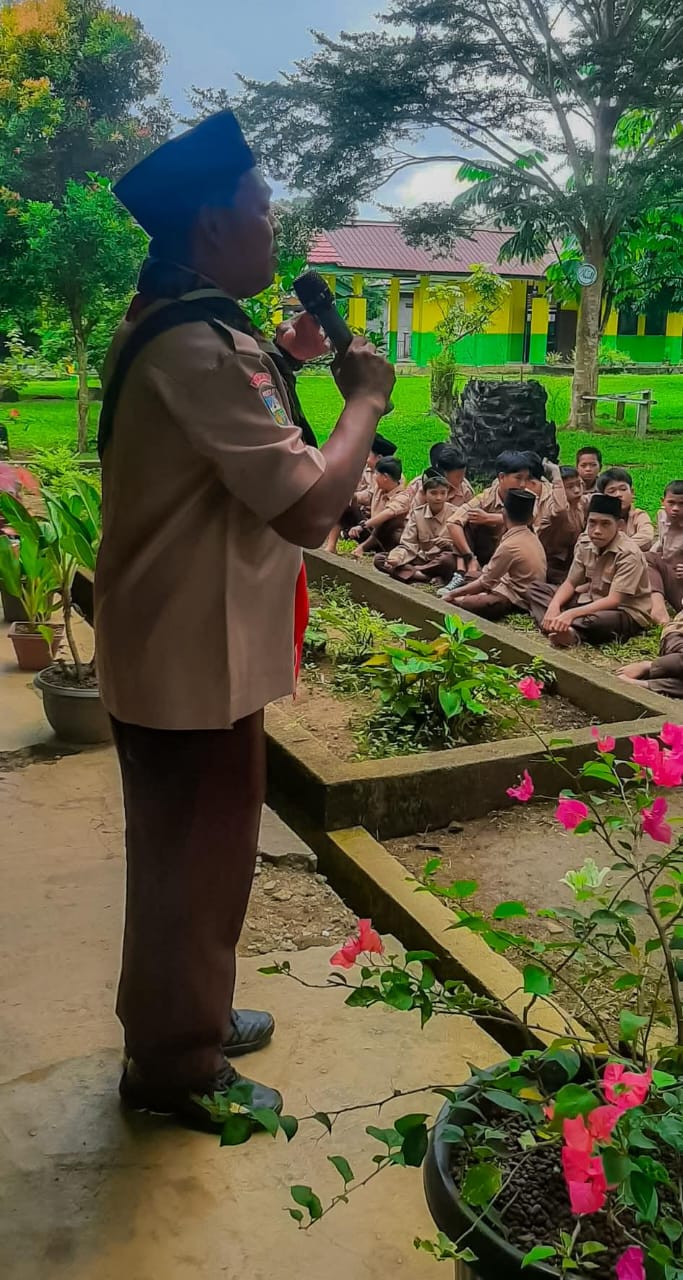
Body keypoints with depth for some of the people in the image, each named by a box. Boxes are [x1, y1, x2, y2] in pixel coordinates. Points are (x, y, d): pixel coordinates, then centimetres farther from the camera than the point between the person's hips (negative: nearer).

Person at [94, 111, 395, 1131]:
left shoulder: (175, 327, 11)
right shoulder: (197, 346, -23)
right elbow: (308, 506, -29)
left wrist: (278, 366, 13)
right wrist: (364, 398, -13)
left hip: (182, 645, 10)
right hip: (194, 658, -10)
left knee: (195, 855, 23)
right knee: (193, 863, 6)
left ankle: (186, 1018, 41)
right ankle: (175, 1065, 26)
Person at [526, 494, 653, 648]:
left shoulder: (629, 554, -22)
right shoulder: (585, 544, -2)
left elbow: (614, 600, -28)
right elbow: (570, 583, 2)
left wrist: (571, 613, -39)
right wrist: (554, 606, -20)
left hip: (628, 613, -8)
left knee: (595, 621, -44)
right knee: (536, 588, -1)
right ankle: (566, 631, -26)